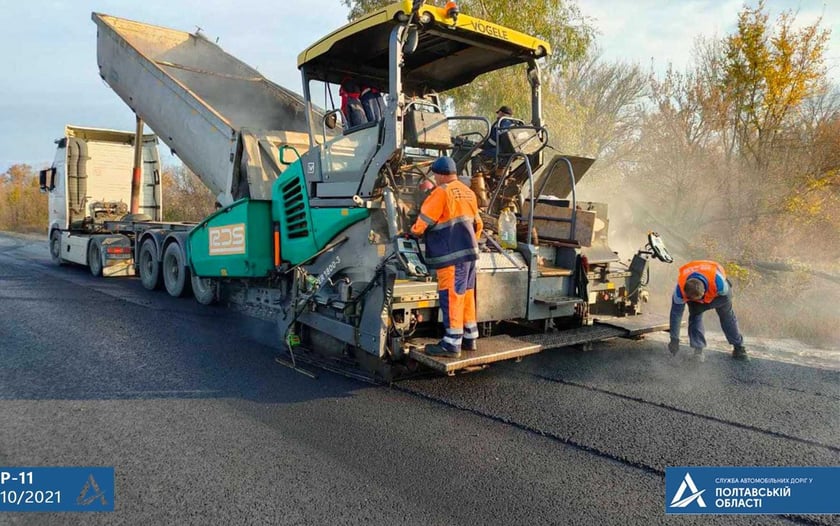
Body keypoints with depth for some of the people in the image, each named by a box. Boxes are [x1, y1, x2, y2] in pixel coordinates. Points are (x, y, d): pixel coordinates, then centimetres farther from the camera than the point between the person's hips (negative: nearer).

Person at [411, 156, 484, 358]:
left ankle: (452, 344, -4)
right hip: (469, 251, 9)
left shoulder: (442, 192, -9)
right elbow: (477, 223, 22)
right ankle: (469, 338, 22)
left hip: (452, 254, -9)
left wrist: (414, 231, 13)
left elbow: (425, 219, -6)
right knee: (466, 294, 14)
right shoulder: (468, 192, 16)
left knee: (451, 296, -6)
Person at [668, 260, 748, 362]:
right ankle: (698, 350, -12)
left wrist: (705, 305, -26)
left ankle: (739, 348, 24)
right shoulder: (681, 288, -39)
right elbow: (675, 314, -30)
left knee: (727, 316, 6)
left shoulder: (718, 282, -46)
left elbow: (725, 294, -21)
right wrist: (674, 339, -26)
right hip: (694, 292, 0)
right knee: (695, 315, -19)